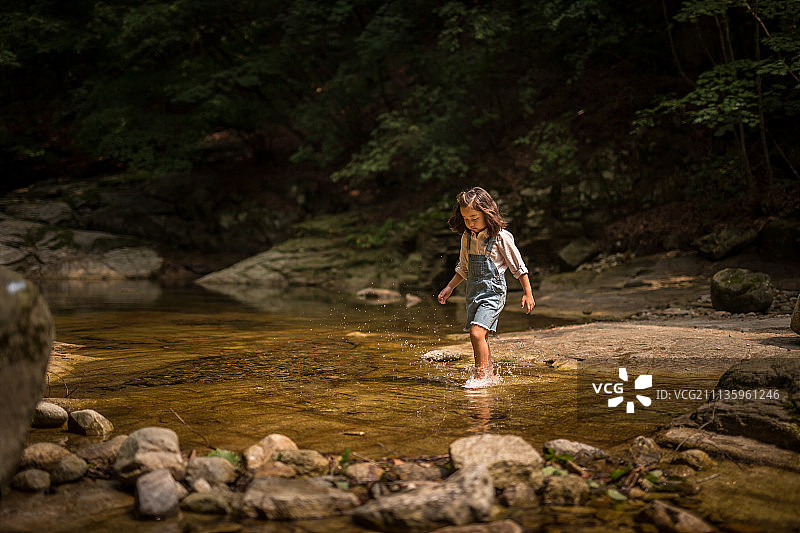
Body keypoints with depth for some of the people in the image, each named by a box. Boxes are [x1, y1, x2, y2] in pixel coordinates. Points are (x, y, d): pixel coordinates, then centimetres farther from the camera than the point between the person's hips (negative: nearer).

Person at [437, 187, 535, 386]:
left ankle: (481, 376, -11)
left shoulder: (501, 237, -11)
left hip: (493, 290, -7)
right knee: (481, 338, 12)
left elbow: (519, 267, -4)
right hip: (474, 291, 7)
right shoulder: (467, 237, 7)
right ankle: (490, 376, 26)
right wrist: (449, 288, 17)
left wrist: (528, 293, -3)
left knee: (477, 333, -20)